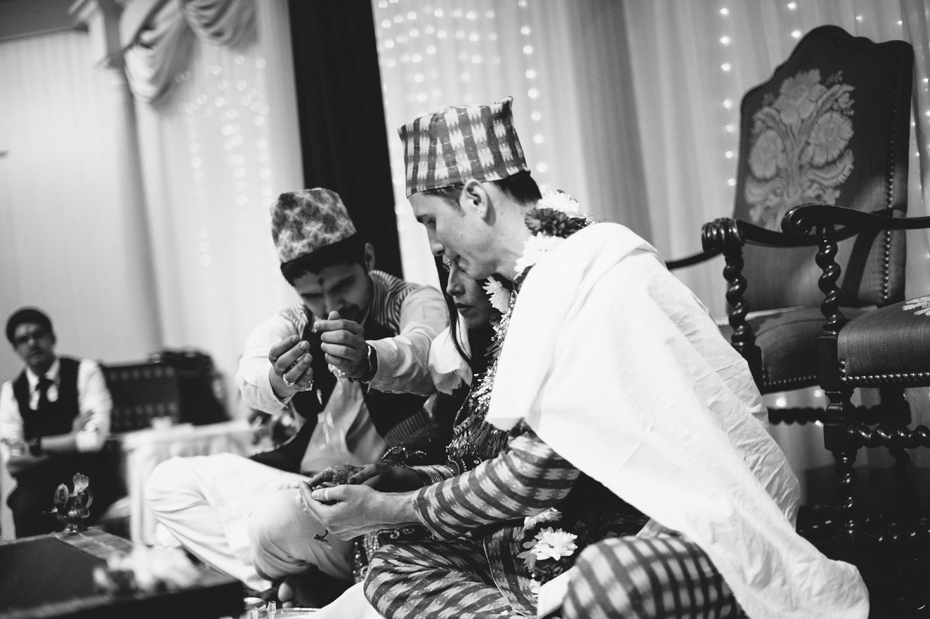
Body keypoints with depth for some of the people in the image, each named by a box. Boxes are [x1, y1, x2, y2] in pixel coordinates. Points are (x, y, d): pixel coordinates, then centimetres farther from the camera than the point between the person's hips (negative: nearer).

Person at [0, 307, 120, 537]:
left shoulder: (84, 372, 3)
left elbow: (93, 439, -6)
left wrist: (35, 445, -2)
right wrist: (70, 442, -7)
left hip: (87, 476, -2)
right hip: (37, 480, 2)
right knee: (26, 508, -31)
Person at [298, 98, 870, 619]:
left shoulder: (595, 268, -15)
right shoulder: (544, 276, 12)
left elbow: (539, 470, -17)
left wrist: (387, 509, -8)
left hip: (715, 529, -9)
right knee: (397, 568, -1)